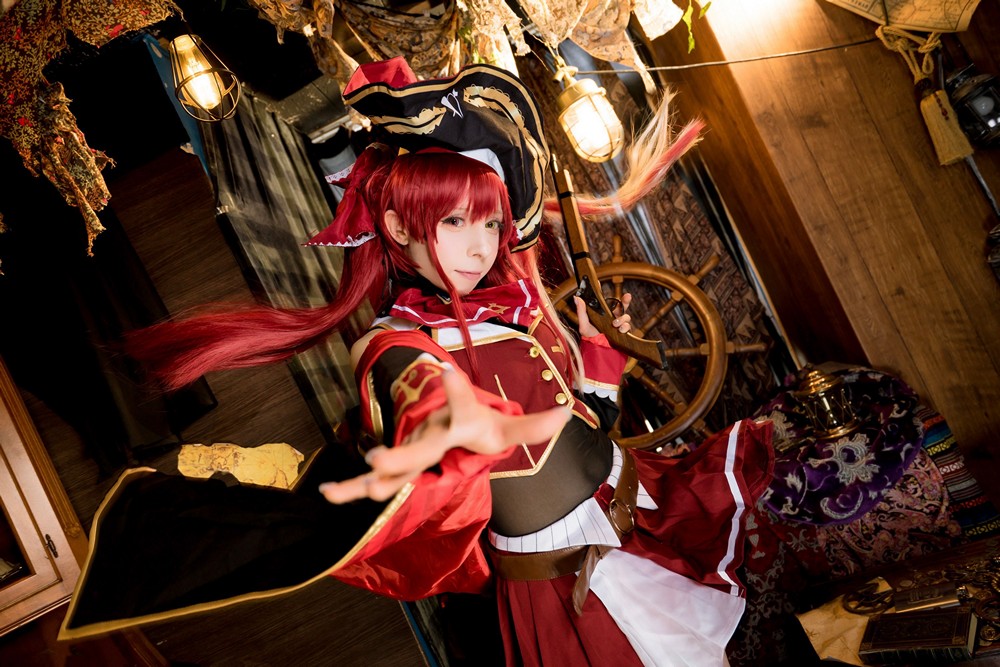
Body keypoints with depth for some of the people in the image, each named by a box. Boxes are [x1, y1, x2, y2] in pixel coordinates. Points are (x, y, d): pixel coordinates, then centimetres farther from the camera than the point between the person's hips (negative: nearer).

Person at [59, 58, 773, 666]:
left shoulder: (518, 298, -2)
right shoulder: (397, 344, -22)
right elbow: (427, 384, -49)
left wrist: (599, 347, 2)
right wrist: (457, 426, -68)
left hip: (638, 505, 6)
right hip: (569, 574, -5)